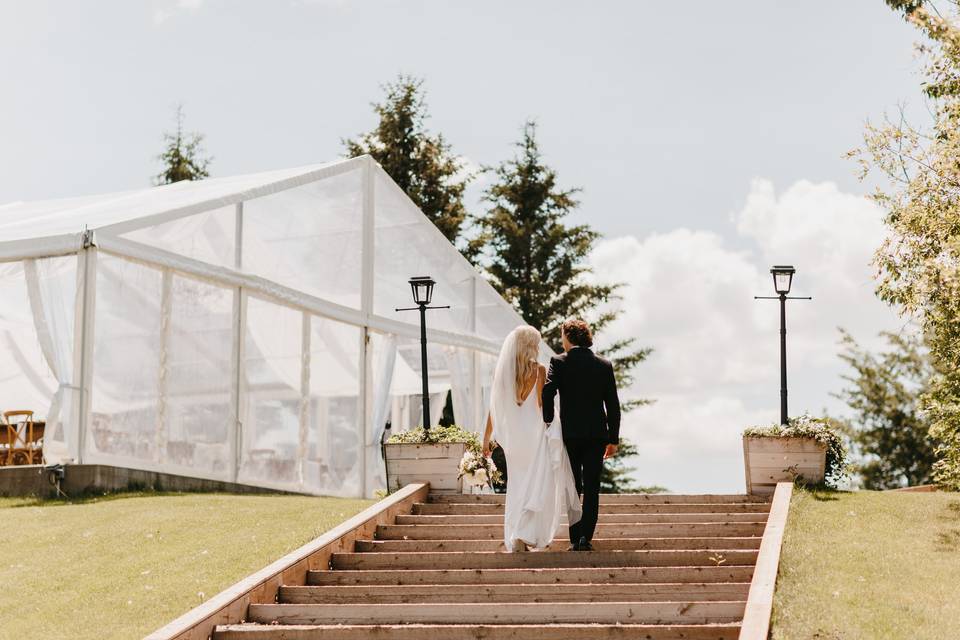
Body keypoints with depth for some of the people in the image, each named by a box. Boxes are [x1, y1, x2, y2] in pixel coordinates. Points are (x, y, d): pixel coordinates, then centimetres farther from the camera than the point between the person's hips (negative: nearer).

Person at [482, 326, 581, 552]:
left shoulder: (502, 370, 3)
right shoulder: (538, 370, -10)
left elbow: (494, 408, 4)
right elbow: (542, 405, -14)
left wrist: (486, 439, 10)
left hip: (512, 436, 5)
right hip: (534, 432, -5)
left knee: (518, 487, 15)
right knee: (537, 486, -1)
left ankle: (516, 538, 16)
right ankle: (524, 536, -14)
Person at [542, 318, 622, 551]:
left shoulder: (559, 362, -4)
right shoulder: (604, 365, 4)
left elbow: (547, 393, -16)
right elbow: (613, 405, 4)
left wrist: (548, 423, -5)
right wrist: (613, 439, 9)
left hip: (569, 433, -1)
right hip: (597, 434, 1)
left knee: (572, 488, 9)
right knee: (592, 488, 4)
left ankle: (575, 539, 7)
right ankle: (585, 537, -6)